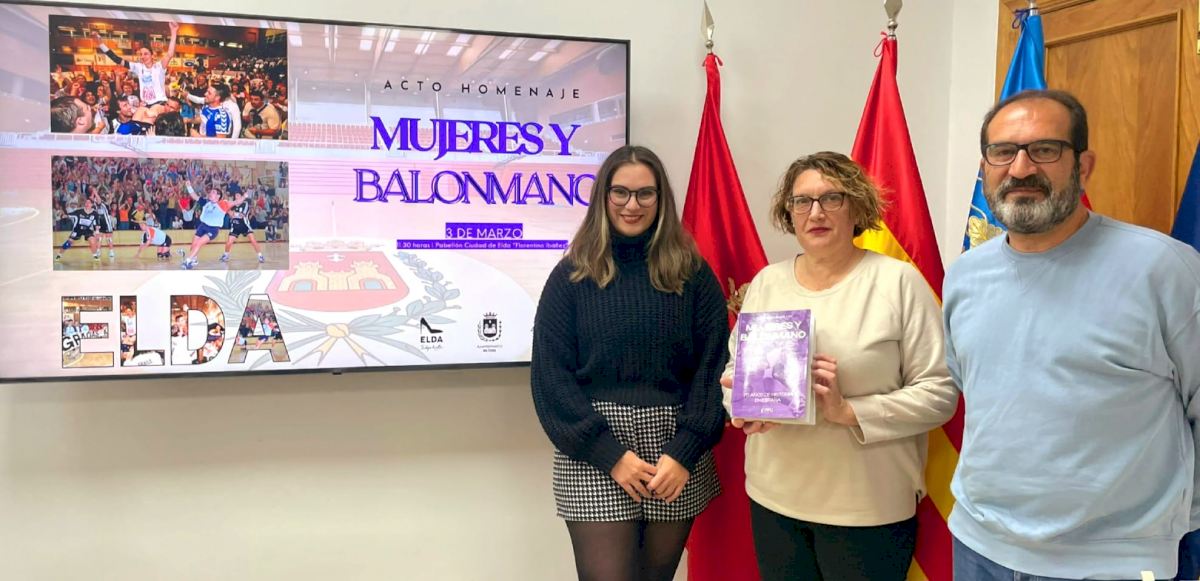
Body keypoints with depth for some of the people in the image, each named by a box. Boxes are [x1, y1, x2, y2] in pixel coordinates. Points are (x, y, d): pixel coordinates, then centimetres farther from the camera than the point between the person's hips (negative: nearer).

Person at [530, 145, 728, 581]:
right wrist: (609, 453, -11)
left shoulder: (692, 273, 4)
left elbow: (713, 367, 0)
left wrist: (684, 451, -10)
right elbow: (550, 374, -4)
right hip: (594, 456, -1)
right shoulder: (571, 275, 1)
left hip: (677, 452, 2)